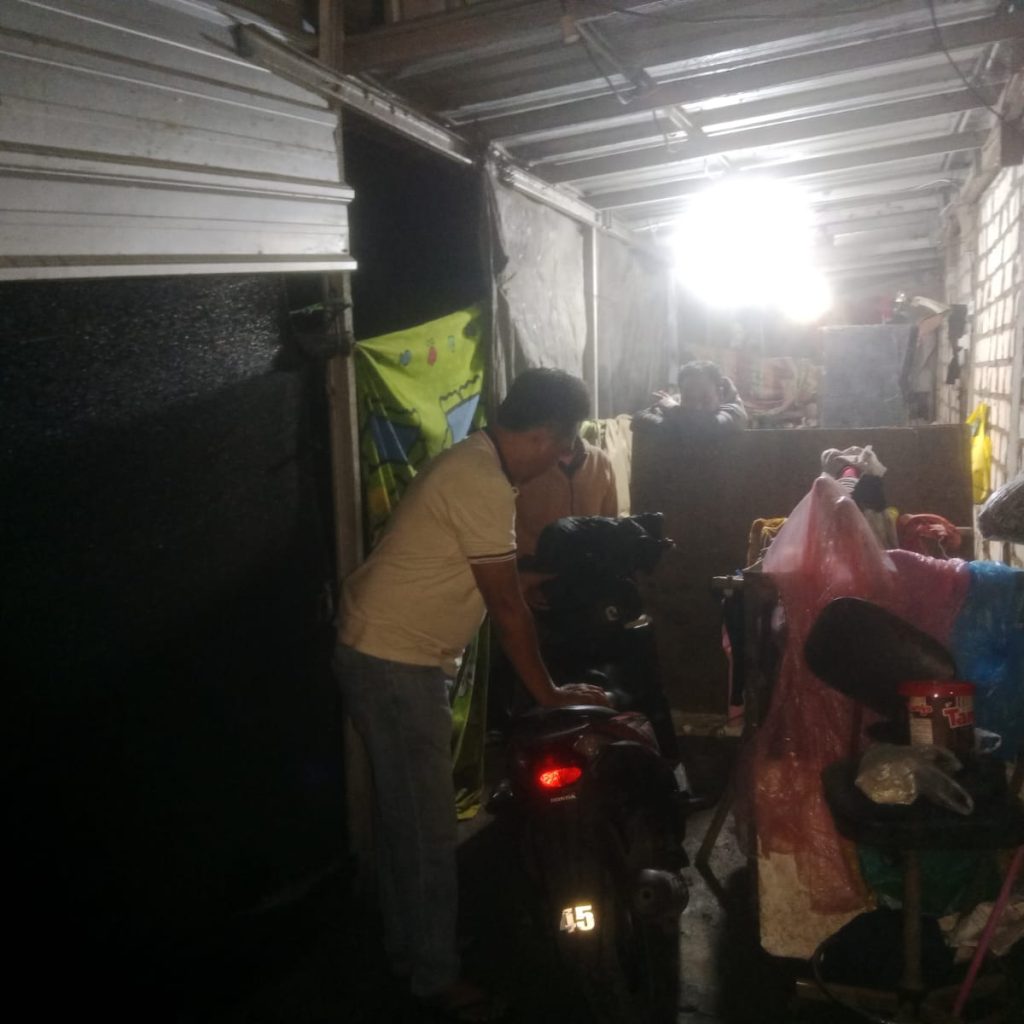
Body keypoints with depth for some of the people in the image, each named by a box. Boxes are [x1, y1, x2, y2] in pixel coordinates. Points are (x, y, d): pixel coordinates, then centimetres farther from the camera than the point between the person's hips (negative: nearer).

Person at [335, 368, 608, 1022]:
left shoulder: (477, 463, 8)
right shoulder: (484, 486, -23)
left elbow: (495, 589, 15)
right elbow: (506, 606, -19)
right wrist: (548, 693, -10)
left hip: (395, 654, 10)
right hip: (396, 663, -10)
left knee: (407, 814, 20)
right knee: (428, 825, 1)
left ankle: (409, 947, 36)